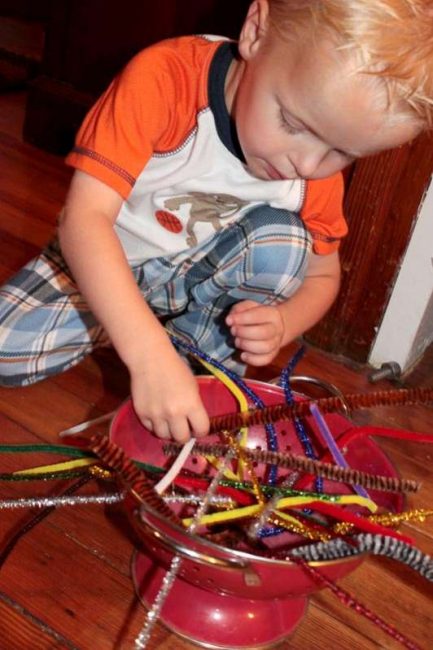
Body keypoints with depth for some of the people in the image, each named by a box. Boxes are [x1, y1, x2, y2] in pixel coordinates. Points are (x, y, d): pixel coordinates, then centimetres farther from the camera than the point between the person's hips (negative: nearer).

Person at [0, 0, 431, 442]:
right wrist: (150, 353, -48)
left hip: (199, 272, 2)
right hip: (102, 263, -2)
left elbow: (322, 276, -1)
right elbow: (85, 217, -38)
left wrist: (281, 323, -25)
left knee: (284, 239, -26)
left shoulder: (320, 168, -17)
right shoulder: (163, 78, -32)